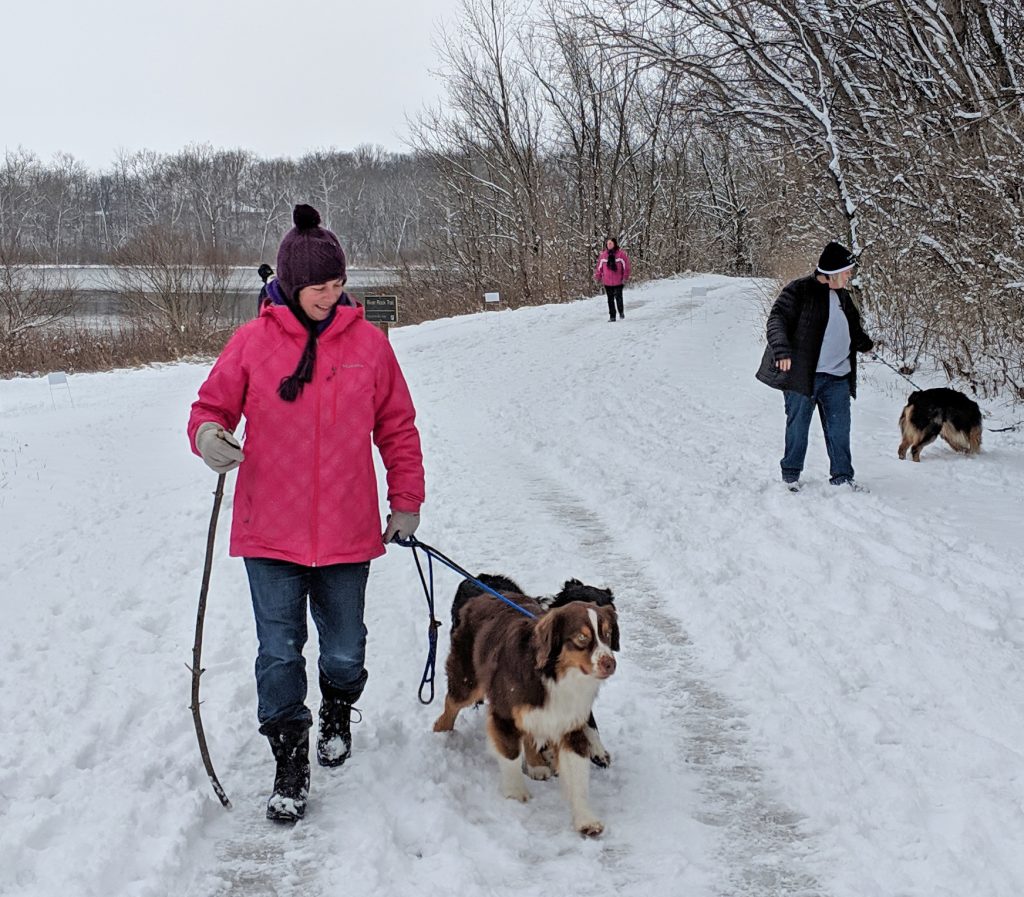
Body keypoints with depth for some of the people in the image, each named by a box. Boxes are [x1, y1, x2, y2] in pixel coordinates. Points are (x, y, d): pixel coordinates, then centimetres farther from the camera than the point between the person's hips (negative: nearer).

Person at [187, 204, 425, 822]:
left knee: (345, 651, 13)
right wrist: (208, 436, -17)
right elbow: (212, 407, 6)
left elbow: (398, 427, 8)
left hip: (347, 533, 1)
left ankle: (338, 714, 44)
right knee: (280, 654, 1)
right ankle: (290, 763, 15)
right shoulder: (252, 342, -3)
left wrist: (406, 501, 7)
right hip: (269, 536, -1)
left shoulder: (368, 343, 0)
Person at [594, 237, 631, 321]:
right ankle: (612, 316, 12)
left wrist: (625, 277, -9)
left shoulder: (620, 254, -5)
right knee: (610, 299, 6)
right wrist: (598, 277, 7)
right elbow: (599, 267, 10)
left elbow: (626, 266, -4)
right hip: (607, 282, 3)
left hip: (618, 281, -3)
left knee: (618, 297, -2)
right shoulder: (603, 255, 4)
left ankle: (621, 311, 23)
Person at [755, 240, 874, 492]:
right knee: (798, 426, 3)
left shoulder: (841, 296, 16)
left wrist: (864, 343, 41)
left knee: (839, 428, 7)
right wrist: (782, 349, -27)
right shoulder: (799, 291, -8)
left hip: (837, 377, 6)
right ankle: (791, 474, 16)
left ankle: (842, 475, 17)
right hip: (804, 374, -6)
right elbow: (777, 319, -15)